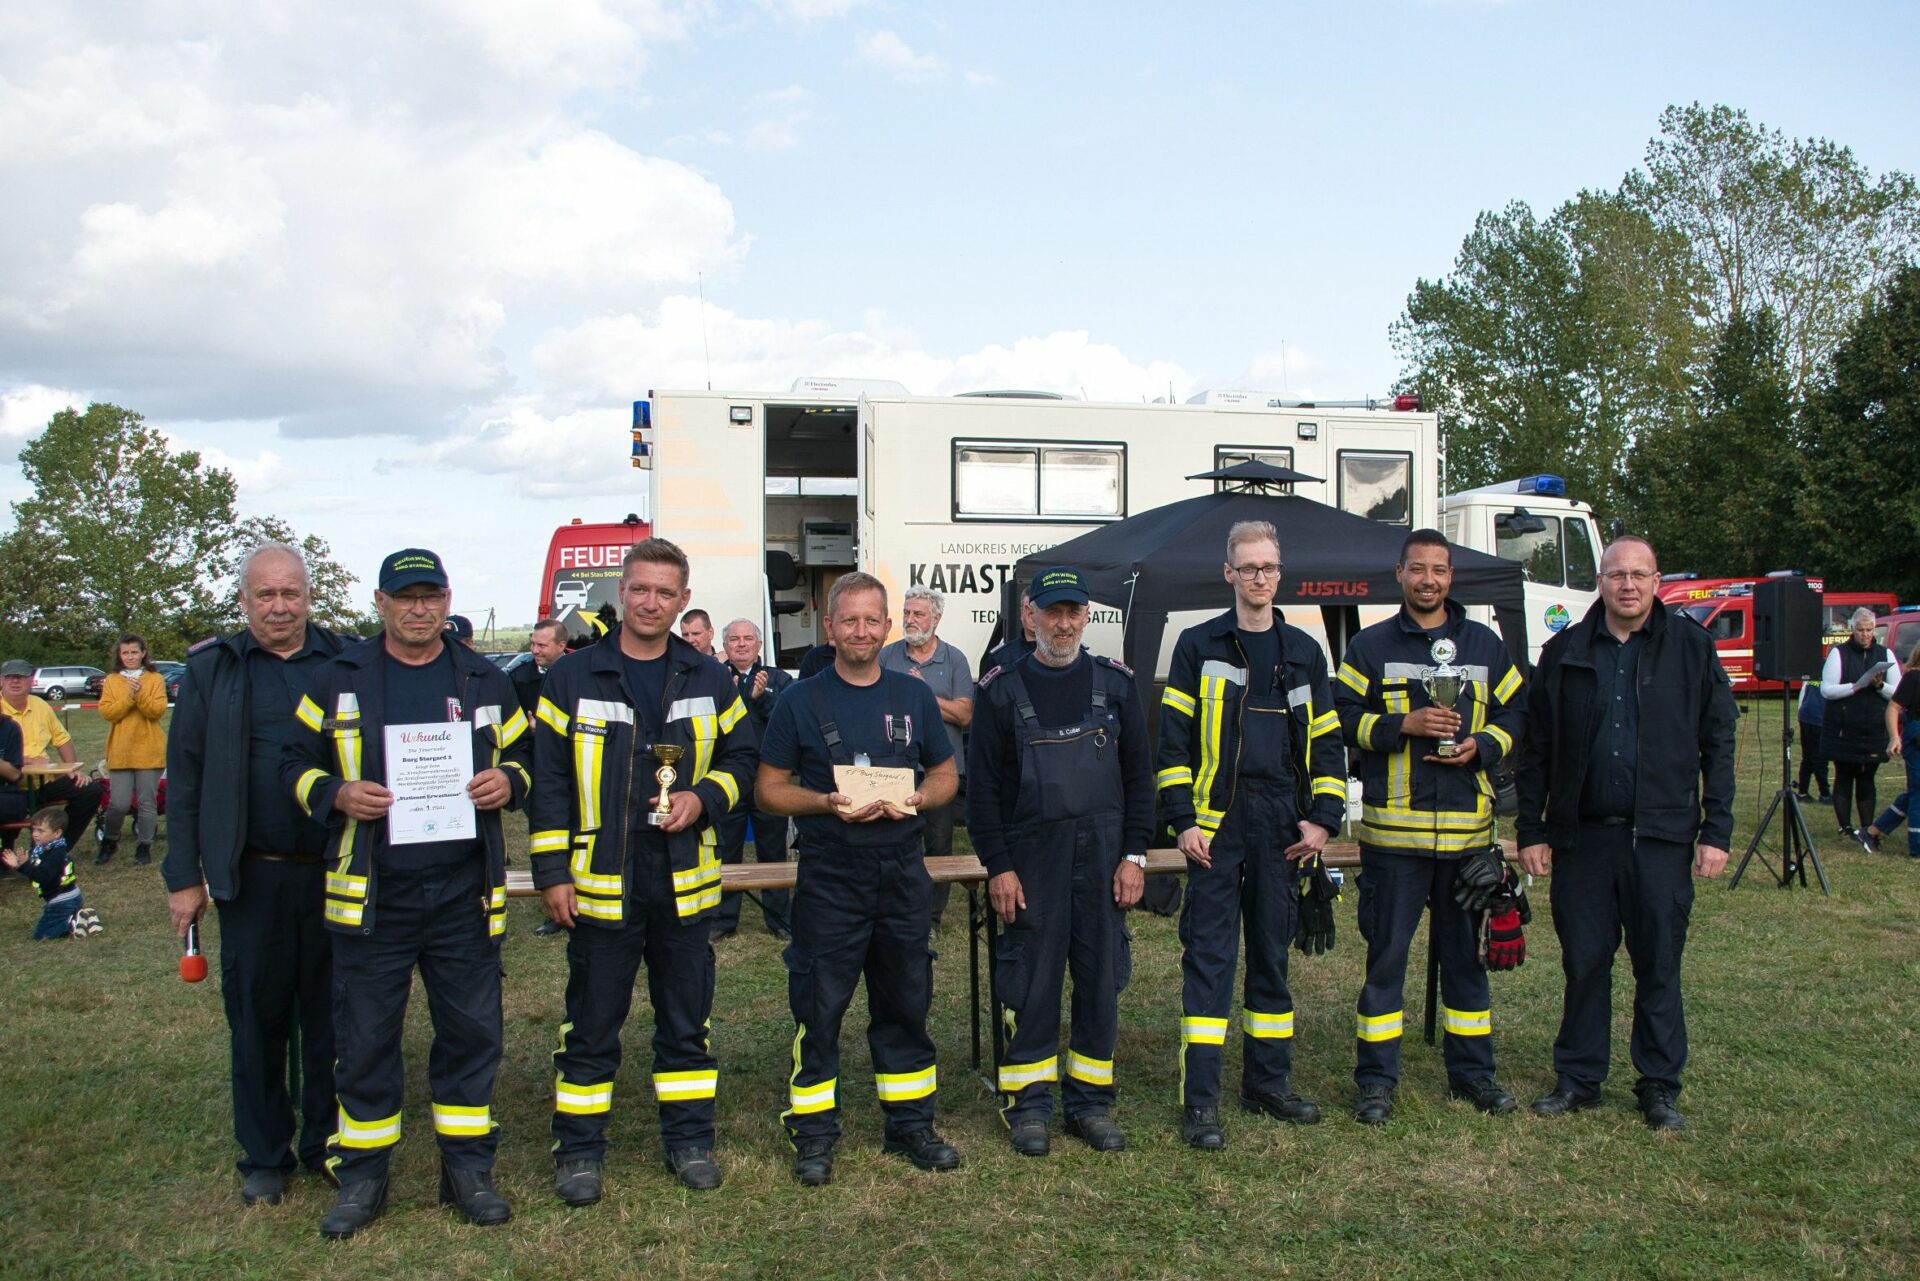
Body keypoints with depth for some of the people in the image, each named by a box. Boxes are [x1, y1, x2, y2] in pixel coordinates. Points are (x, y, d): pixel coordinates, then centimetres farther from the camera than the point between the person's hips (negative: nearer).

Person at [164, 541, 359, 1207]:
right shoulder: (212, 669, 3)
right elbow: (184, 776, 4)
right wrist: (183, 876, -1)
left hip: (334, 874, 0)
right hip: (251, 878, 0)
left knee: (329, 1017, 11)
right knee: (257, 1020, 10)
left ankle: (326, 1144, 26)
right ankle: (264, 1157, 24)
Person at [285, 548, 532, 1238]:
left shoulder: (485, 682, 8)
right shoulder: (338, 681, 4)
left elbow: (524, 753, 16)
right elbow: (300, 765, 7)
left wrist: (509, 781, -6)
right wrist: (337, 795, -13)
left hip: (464, 894, 1)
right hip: (370, 893, -1)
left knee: (471, 1031, 7)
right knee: (364, 1038, 7)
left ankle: (468, 1168, 22)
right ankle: (361, 1175, 22)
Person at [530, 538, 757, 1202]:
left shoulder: (709, 680, 6)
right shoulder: (573, 677, 0)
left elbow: (741, 757, 11)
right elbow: (548, 779, -1)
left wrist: (704, 797, -9)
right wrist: (553, 872, -5)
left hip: (685, 881, 2)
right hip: (600, 881, -2)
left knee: (686, 1019, 12)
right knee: (591, 1023, 7)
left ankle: (689, 1138, 26)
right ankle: (579, 1149, 20)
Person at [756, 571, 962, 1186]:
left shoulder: (914, 696, 8)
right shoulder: (800, 700, 0)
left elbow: (945, 776, 14)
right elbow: (769, 789, 2)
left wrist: (914, 800, -8)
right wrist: (826, 803, -16)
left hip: (902, 870, 3)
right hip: (829, 875, -2)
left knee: (905, 1003, 11)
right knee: (818, 1007, 2)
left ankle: (911, 1122, 25)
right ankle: (813, 1134, 15)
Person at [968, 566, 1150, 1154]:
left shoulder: (1115, 683, 7)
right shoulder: (1003, 688, 1)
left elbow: (1139, 773, 8)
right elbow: (983, 785, 0)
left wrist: (1134, 855, 0)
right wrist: (998, 867, -6)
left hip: (1104, 858, 2)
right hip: (1032, 859, -2)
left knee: (1100, 978, 7)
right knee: (1033, 981, 2)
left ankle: (1090, 1100, 20)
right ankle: (1028, 1104, 15)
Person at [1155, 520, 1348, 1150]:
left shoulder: (1304, 652, 12)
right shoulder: (1199, 645, 2)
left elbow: (1327, 742, 15)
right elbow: (1173, 738, -1)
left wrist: (1322, 818, 4)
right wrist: (1183, 820, -8)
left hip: (1282, 831, 4)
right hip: (1217, 826, -3)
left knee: (1273, 955, 12)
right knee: (1209, 957, -4)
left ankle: (1268, 1081, 25)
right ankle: (1200, 1101, 1)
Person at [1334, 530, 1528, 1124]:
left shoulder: (1485, 645, 12)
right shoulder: (1371, 647, 3)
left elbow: (1515, 713, 15)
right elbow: (1342, 718, -1)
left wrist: (1481, 747, -4)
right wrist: (1403, 725, -15)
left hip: (1468, 829, 3)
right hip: (1394, 830, -3)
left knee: (1467, 953, 13)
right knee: (1386, 956, 2)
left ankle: (1472, 1070, 26)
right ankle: (1376, 1079, 12)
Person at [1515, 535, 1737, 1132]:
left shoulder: (1691, 647, 3)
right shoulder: (1564, 652, 5)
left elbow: (1719, 744, 3)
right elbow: (1535, 750, 7)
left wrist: (1717, 830, -2)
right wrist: (1531, 831, 3)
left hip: (1661, 837, -1)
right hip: (1581, 835, 1)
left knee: (1659, 966, 7)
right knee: (1583, 963, 8)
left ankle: (1660, 1087, 21)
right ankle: (1578, 1078, 21)